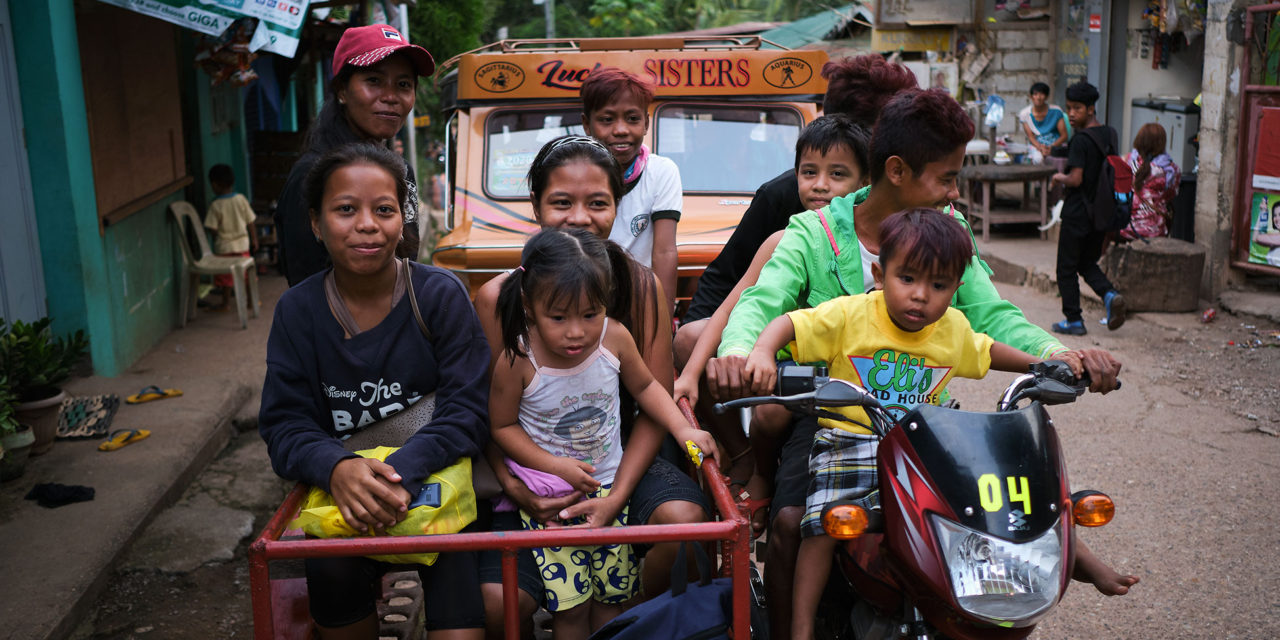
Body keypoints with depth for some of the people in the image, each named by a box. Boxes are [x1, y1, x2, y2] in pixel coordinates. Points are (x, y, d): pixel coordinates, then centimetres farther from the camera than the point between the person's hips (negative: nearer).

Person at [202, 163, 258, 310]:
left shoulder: (215, 205, -16)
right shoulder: (241, 199, -6)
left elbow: (212, 228, -14)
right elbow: (250, 222, -1)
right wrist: (254, 239, 9)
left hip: (224, 246, -4)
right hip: (243, 243, 4)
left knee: (225, 276, 9)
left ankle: (226, 302, 18)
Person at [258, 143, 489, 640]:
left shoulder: (441, 295, -7)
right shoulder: (297, 311, 0)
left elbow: (468, 412, -12)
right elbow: (284, 426, -3)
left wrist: (402, 471, -30)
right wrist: (336, 468, -27)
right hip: (341, 491, 2)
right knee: (331, 570, -28)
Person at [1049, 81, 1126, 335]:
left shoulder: (1081, 140, -18)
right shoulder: (1110, 134, 6)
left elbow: (1075, 179, -23)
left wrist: (1059, 178, -4)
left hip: (1077, 212, -7)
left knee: (1067, 268, 5)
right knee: (1088, 264, 21)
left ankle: (1073, 320, 9)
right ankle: (1110, 295, -4)